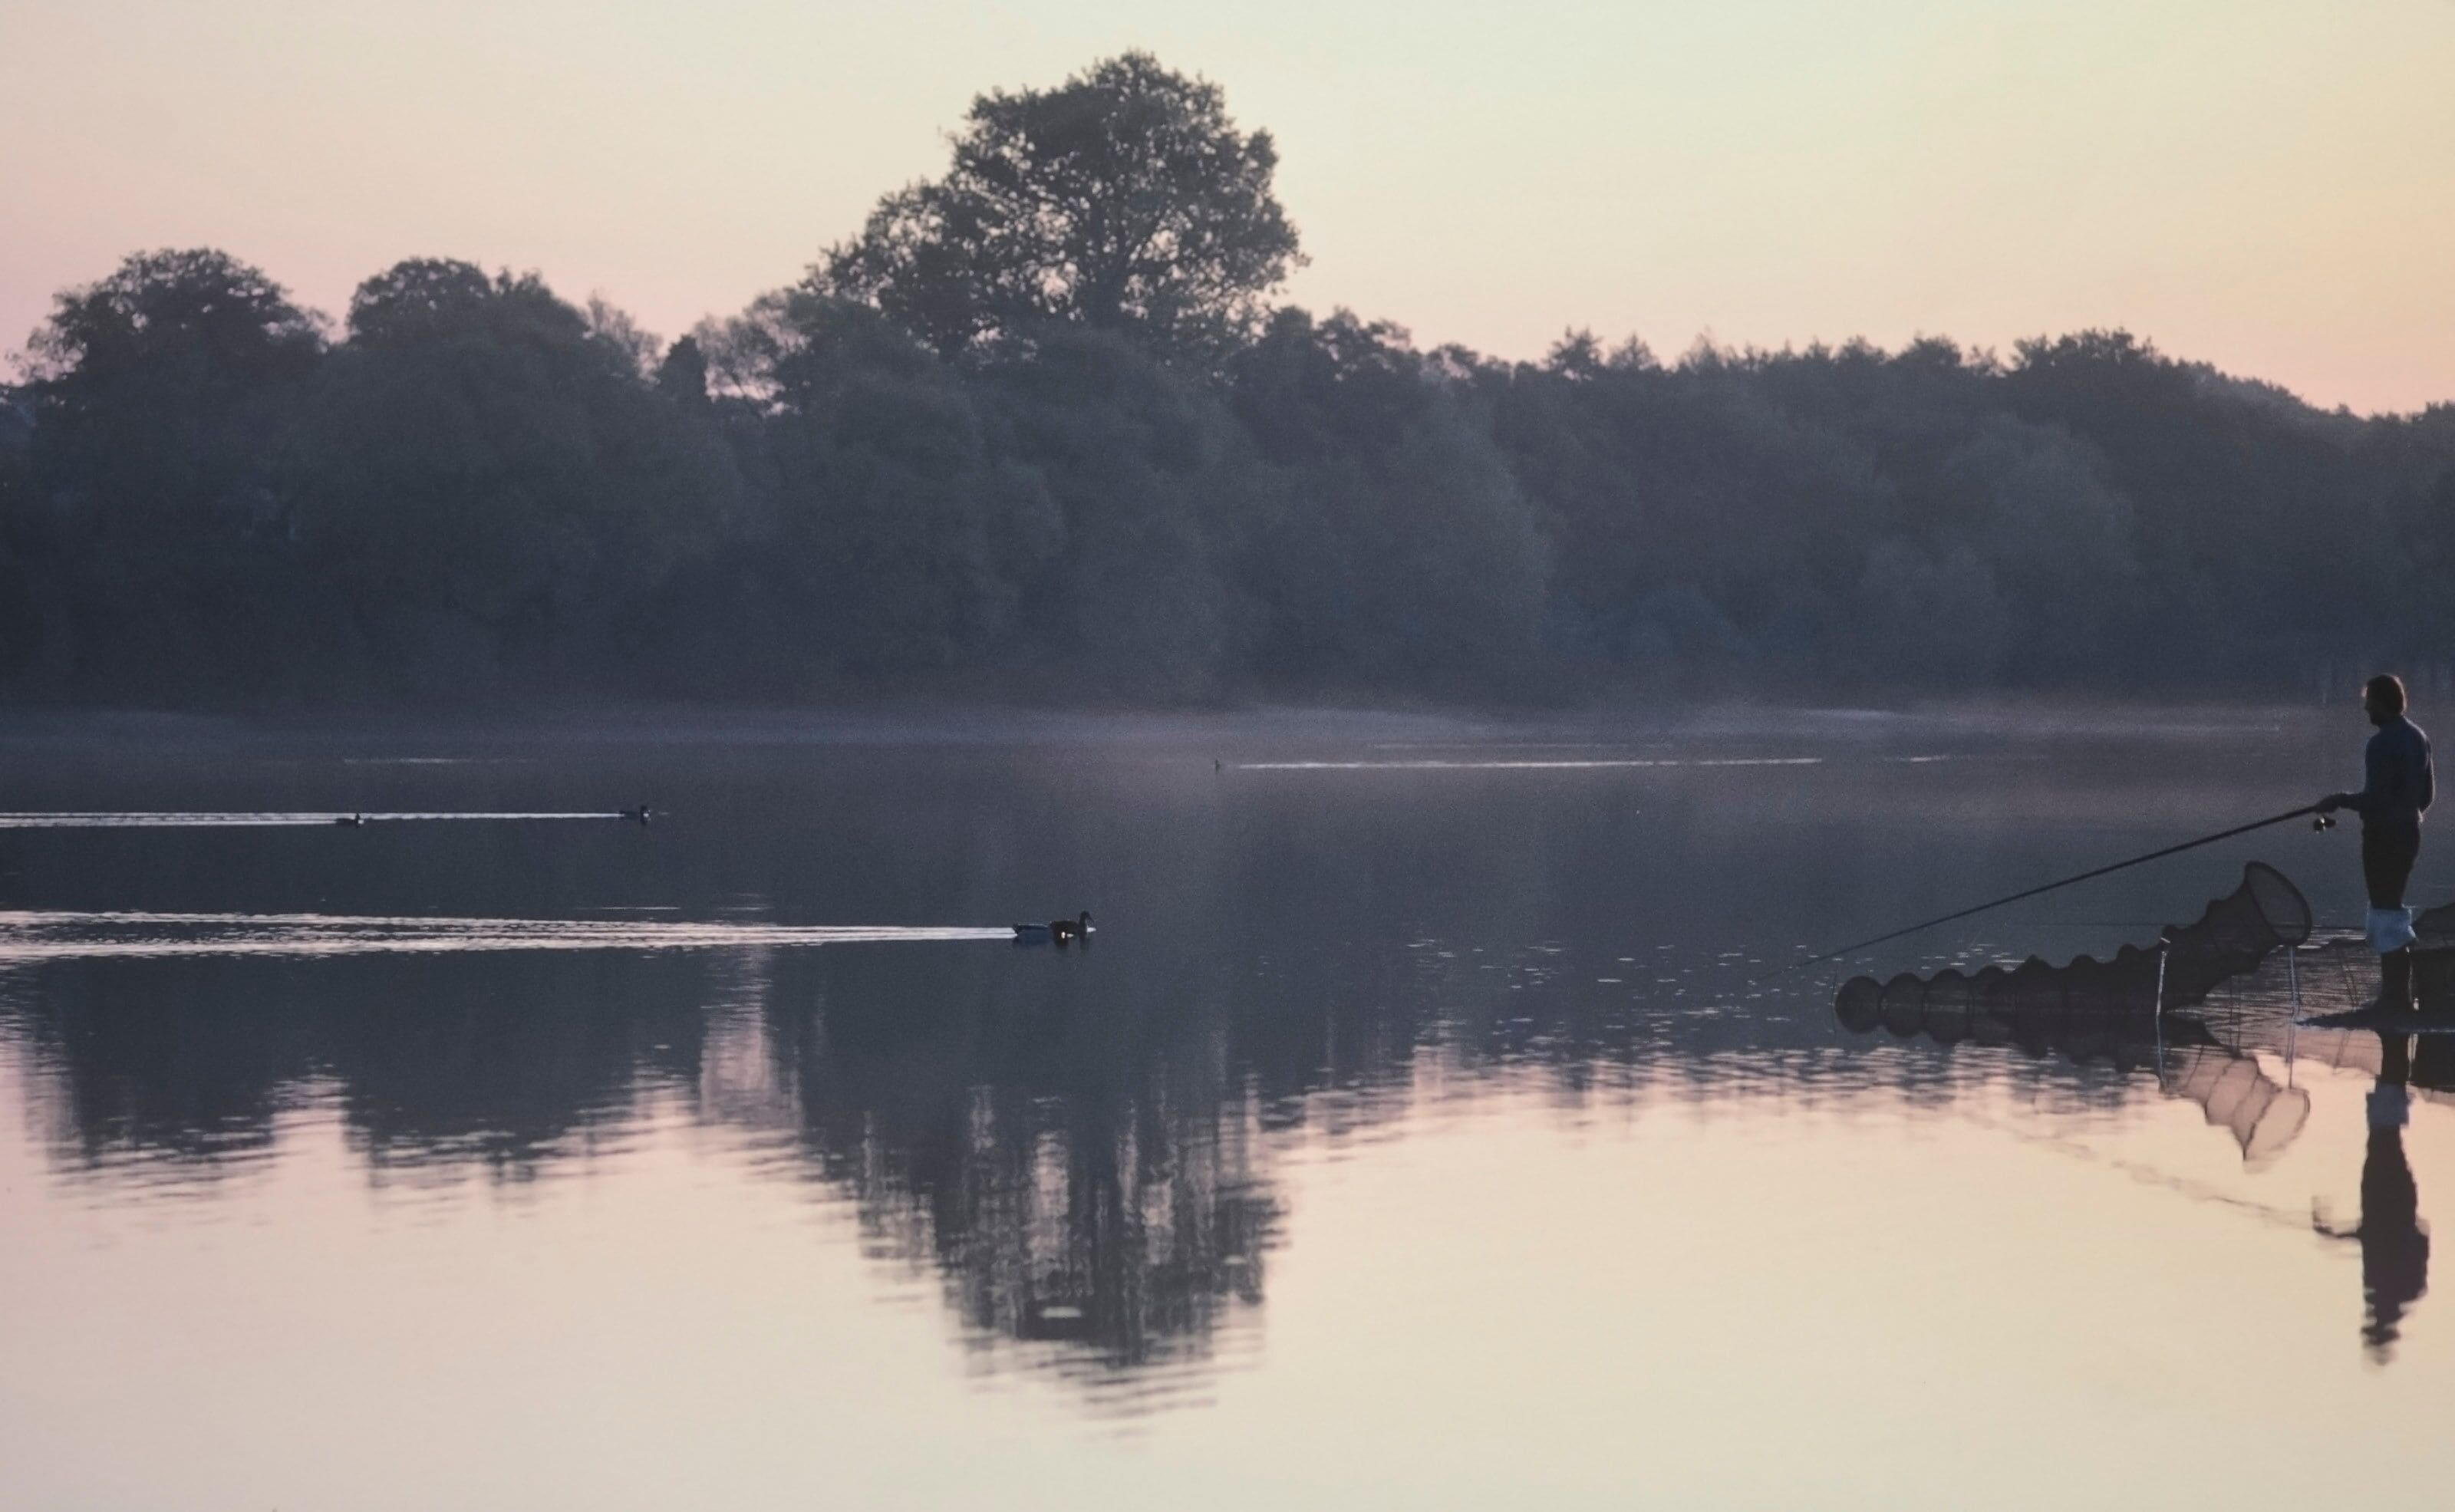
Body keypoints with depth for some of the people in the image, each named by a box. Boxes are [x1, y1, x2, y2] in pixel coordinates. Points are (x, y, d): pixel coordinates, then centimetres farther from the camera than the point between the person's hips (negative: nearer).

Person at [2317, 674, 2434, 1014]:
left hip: (2383, 836, -9)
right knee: (2391, 907, 18)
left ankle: (2395, 997, -3)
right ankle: (2397, 992, 22)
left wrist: (2341, 800, -9)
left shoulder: (2382, 744, -20)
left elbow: (2375, 799, -23)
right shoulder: (2417, 738, 10)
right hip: (2408, 832, 9)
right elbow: (2427, 792, 17)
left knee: (2386, 910, -4)